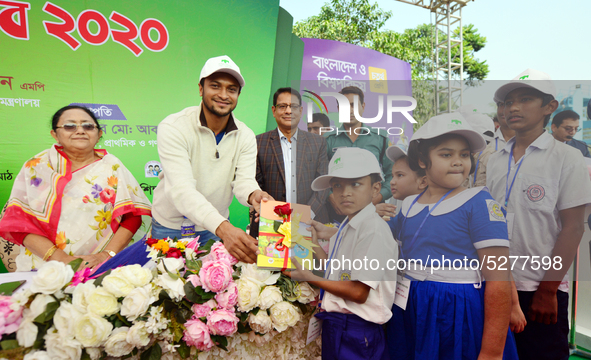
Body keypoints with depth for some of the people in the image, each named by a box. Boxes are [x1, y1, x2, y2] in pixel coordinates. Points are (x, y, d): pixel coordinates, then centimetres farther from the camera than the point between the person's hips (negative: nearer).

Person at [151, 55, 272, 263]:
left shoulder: (245, 136, -6)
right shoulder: (172, 128, -21)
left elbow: (244, 180, -13)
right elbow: (182, 189, -32)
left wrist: (253, 195, -39)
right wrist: (223, 228, -46)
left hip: (217, 228, 3)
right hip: (170, 228, -3)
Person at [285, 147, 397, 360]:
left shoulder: (373, 229, -20)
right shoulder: (346, 228, 8)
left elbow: (359, 292, -22)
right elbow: (338, 275, 9)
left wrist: (310, 278, -15)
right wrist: (314, 246, 11)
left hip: (356, 332, -8)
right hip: (335, 325, 8)